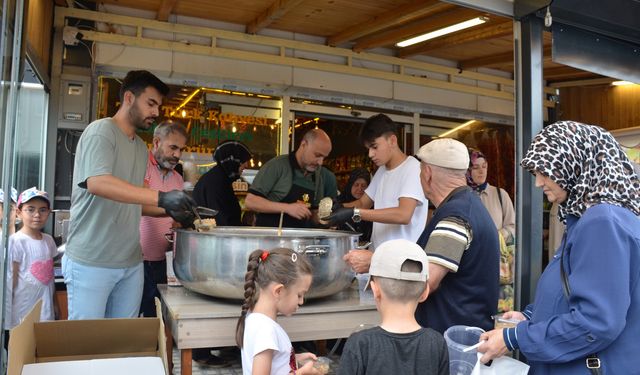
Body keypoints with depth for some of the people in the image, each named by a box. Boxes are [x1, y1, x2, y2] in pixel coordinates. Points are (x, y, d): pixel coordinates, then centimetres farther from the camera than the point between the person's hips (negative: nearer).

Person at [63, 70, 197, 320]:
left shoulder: (141, 147, 16)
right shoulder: (101, 131, -8)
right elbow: (97, 183, -26)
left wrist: (170, 211, 4)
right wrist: (160, 197, -33)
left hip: (131, 263, 7)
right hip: (92, 262, -7)